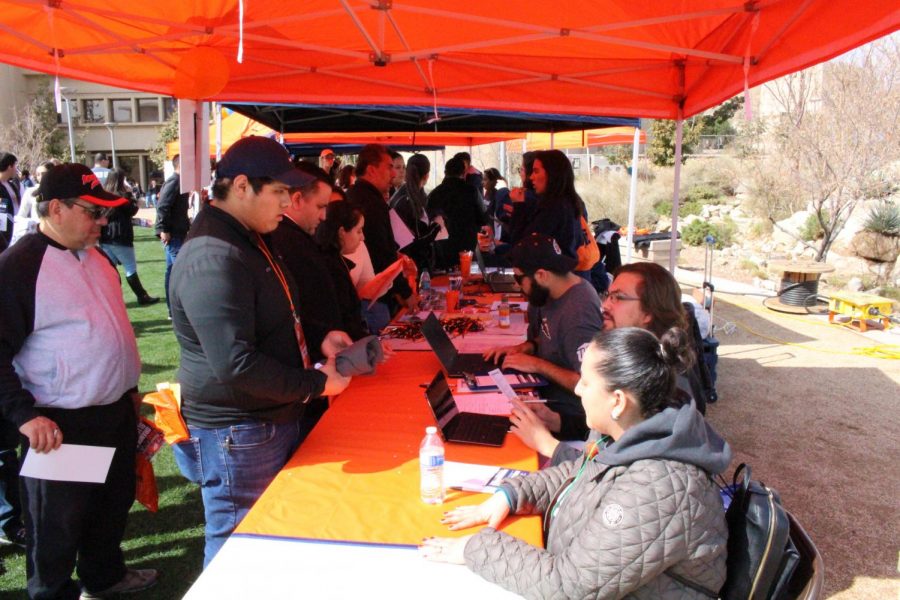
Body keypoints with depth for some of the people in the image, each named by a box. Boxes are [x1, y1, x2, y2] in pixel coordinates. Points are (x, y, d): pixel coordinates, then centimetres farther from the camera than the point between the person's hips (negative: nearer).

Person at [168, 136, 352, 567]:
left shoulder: (249, 240, 10)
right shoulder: (213, 259, -24)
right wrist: (315, 384, -20)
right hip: (237, 435, -10)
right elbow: (235, 363, -30)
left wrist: (317, 339, 5)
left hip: (274, 419, 10)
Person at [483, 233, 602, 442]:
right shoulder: (555, 293, 3)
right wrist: (524, 348, 1)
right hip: (547, 392, 9)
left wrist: (537, 365, -21)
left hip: (569, 415, -9)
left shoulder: (578, 311, -26)